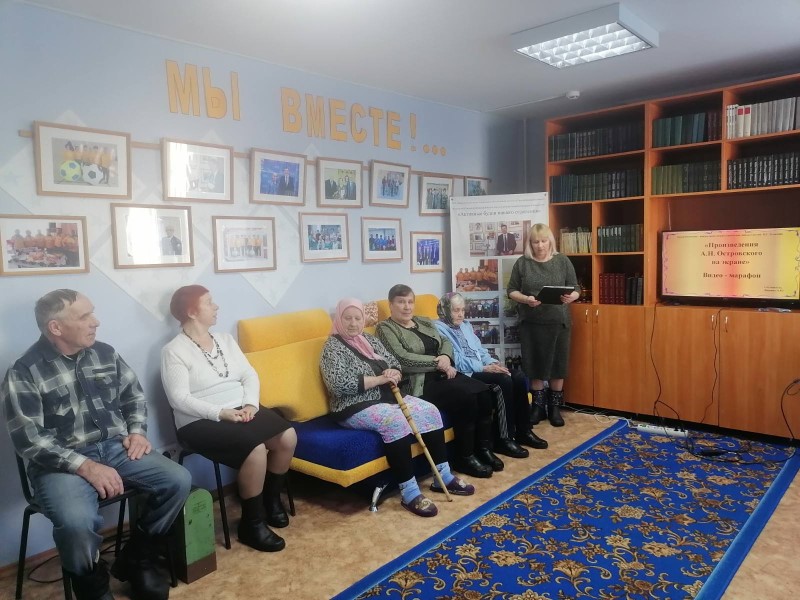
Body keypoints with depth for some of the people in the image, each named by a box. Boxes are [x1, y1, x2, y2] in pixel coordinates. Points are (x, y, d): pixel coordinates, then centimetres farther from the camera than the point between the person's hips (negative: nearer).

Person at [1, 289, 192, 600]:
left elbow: (133, 394, 17)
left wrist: (137, 431, -1)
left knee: (179, 480, -14)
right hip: (62, 462, -5)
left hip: (116, 448, 5)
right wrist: (85, 466, -24)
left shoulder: (105, 353, 5)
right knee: (76, 521, -34)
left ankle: (136, 559, 9)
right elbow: (28, 440, -15)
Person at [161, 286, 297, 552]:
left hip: (242, 410, 7)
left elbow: (249, 374, 8)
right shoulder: (174, 351, -6)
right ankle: (252, 523, -7)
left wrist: (250, 404, -11)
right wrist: (222, 413, -23)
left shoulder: (225, 339, 14)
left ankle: (272, 498, 11)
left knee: (288, 436, -15)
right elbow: (179, 399, -15)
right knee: (255, 450, -29)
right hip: (201, 422, -6)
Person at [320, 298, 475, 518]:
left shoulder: (370, 339, 14)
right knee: (395, 420, -35)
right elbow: (340, 384, -22)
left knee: (430, 411, -9)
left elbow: (396, 365, 16)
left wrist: (394, 374, -10)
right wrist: (380, 379, -19)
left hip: (387, 398, 8)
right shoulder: (333, 346, -7)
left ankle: (443, 477, 0)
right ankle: (409, 493, -29)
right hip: (357, 408, -8)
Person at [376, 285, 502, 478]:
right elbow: (403, 360, -17)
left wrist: (445, 357, -11)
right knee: (466, 398, -25)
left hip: (442, 375, 8)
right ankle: (465, 457, -10)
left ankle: (484, 449, 1)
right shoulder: (385, 328, -4)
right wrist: (438, 362, -15)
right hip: (419, 383, -7)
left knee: (483, 393, -13)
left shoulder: (424, 322, 19)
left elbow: (446, 342, 12)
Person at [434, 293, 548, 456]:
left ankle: (523, 431, -4)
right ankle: (503, 438, -20)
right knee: (504, 381, -28)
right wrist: (484, 368, -20)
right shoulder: (439, 329, -6)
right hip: (465, 374, -8)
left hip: (481, 369, 9)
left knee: (518, 377, -13)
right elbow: (456, 360, -16)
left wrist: (493, 362, -2)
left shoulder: (466, 325, 23)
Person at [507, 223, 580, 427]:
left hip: (558, 321, 0)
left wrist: (571, 297, -17)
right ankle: (538, 406, 22)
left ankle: (555, 407, 21)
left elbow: (575, 288, 6)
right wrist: (525, 299, -16)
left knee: (557, 365, 6)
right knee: (535, 365, 7)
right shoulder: (522, 263, 2)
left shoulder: (563, 261, 4)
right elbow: (511, 290, 3)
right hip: (531, 323, 0)